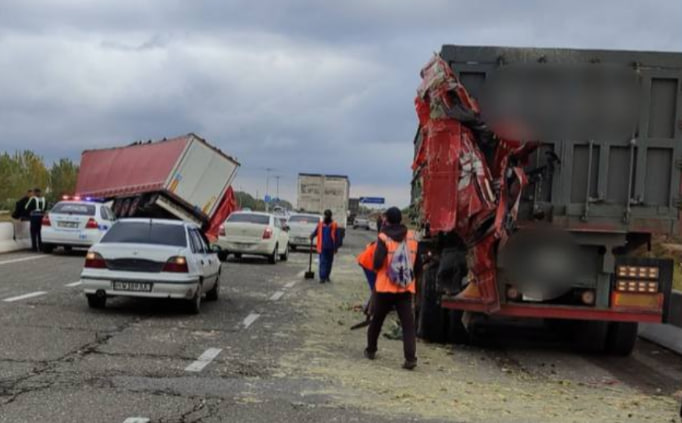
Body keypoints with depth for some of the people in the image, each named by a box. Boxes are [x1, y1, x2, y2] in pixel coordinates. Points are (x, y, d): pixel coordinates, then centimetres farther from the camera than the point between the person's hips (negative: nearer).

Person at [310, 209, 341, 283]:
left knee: (329, 263, 10)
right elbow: (315, 232, 12)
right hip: (322, 247, 0)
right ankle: (322, 277, -10)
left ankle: (327, 276, 24)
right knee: (322, 262, -7)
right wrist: (312, 236, -8)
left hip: (330, 248, 0)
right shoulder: (320, 224, 4)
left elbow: (337, 237, 1)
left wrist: (336, 247, -2)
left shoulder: (334, 225, -1)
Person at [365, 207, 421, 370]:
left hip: (384, 288, -1)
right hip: (406, 289, 2)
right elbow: (418, 264, 8)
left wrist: (377, 267, 3)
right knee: (408, 324, -3)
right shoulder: (412, 237, 4)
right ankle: (410, 358, -16)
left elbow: (377, 263, -19)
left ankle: (371, 350, 31)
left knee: (377, 319, 18)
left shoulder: (384, 238, -8)